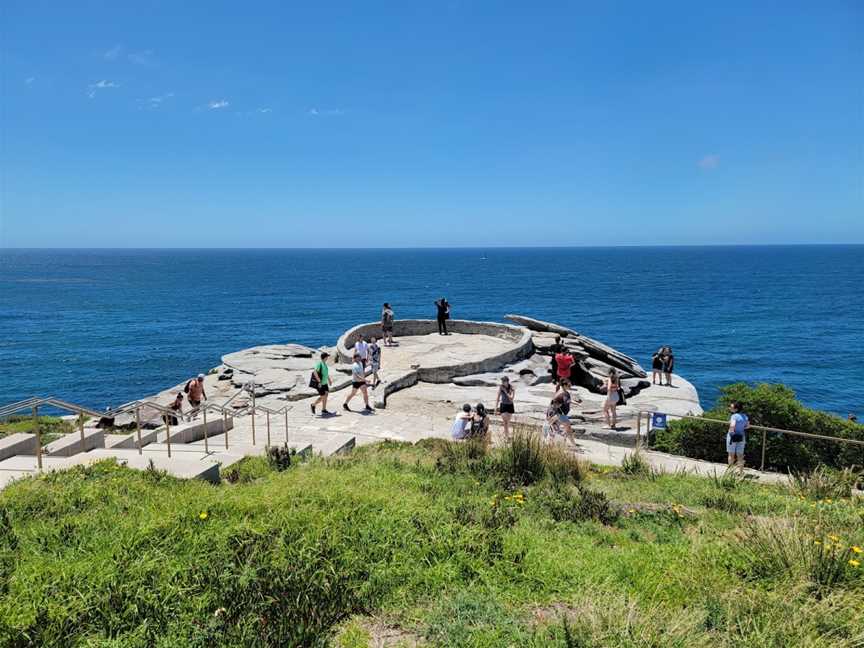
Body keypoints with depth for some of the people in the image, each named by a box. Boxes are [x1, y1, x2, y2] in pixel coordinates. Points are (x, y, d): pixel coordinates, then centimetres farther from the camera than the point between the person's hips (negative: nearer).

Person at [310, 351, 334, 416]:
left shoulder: (324, 363, 11)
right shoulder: (319, 363, -18)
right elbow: (315, 372, -27)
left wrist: (329, 379, 21)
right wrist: (319, 381, -28)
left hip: (324, 383, 9)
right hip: (320, 384, -9)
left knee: (326, 395, 4)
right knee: (323, 396, -6)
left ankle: (324, 410, 10)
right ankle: (313, 405, 15)